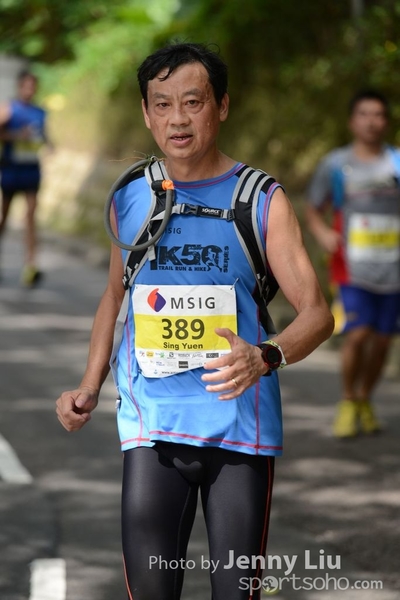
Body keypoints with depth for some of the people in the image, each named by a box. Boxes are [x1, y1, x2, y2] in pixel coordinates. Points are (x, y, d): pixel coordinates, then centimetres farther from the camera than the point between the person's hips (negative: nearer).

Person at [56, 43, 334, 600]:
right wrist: (90, 385, 11)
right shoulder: (129, 199, 7)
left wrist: (265, 358, -28)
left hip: (240, 425, -2)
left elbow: (316, 312, -8)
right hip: (152, 426, 2)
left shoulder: (263, 201, -3)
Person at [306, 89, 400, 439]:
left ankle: (365, 401, 28)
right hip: (353, 269, -2)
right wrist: (323, 233, -8)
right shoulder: (335, 165, 4)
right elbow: (314, 210, 13)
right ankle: (348, 402, 7)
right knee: (357, 334, -14)